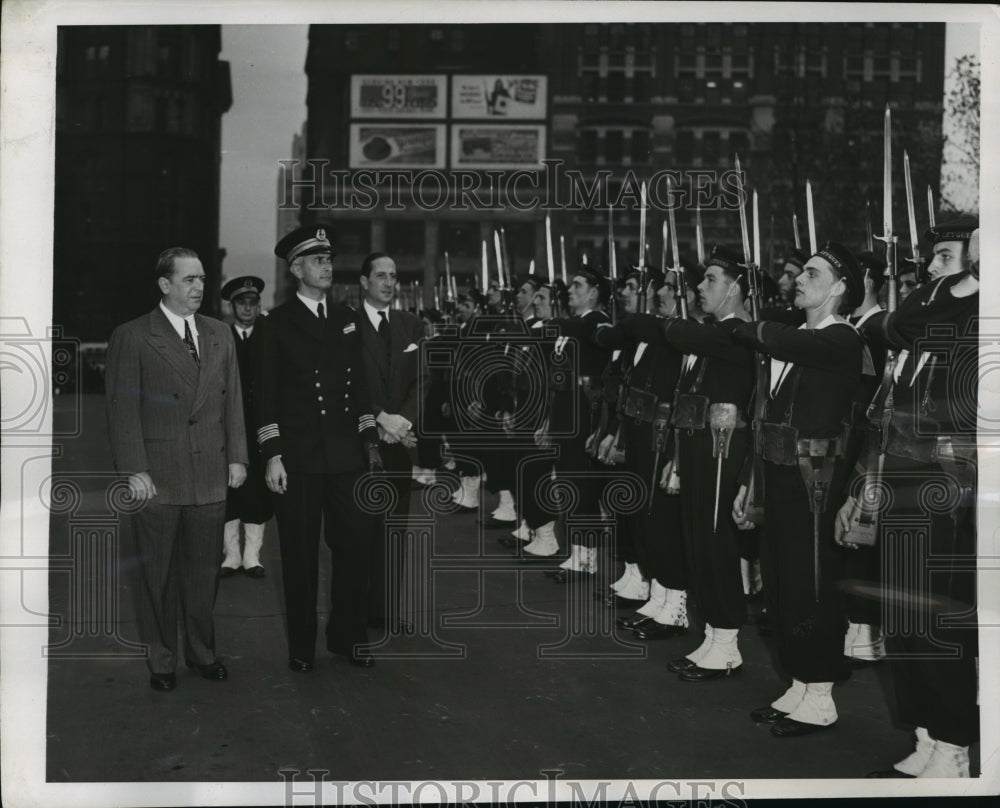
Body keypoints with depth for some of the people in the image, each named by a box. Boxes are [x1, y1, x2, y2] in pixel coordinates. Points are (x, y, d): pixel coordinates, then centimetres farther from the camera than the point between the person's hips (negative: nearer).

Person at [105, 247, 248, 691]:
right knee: (158, 573, 7)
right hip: (157, 478, -3)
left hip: (211, 477, 4)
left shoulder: (220, 335, 11)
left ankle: (202, 651, 26)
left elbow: (232, 400, 13)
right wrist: (134, 470, -12)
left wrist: (237, 457, 6)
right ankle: (161, 658, 21)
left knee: (203, 569, 11)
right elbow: (122, 410, -6)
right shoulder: (131, 338, -3)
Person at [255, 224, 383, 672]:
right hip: (298, 456, -4)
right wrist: (272, 457, -9)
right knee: (300, 553, 5)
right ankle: (301, 646, 18)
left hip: (347, 452, 4)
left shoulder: (345, 317, 13)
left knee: (356, 542, 5)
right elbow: (266, 394, -3)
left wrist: (370, 441, 11)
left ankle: (348, 635, 22)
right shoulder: (277, 323, -1)